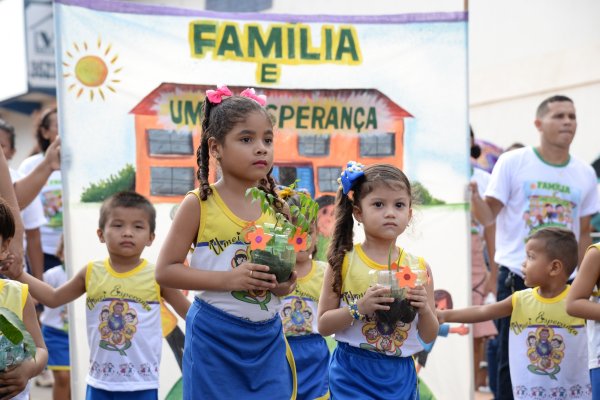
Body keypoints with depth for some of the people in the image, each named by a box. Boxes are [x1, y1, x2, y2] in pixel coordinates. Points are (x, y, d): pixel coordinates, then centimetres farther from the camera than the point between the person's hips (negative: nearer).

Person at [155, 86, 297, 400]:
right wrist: (228, 279, -19)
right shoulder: (199, 204, -7)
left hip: (267, 339, 4)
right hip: (215, 339, -4)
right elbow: (165, 271, -9)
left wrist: (286, 284, -8)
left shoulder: (277, 206, 4)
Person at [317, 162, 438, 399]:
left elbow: (429, 337, 7)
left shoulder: (419, 268, 2)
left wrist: (425, 310, -12)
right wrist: (359, 308, -18)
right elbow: (323, 325, -4)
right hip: (353, 373, -3)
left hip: (400, 375, 3)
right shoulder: (344, 262, -4)